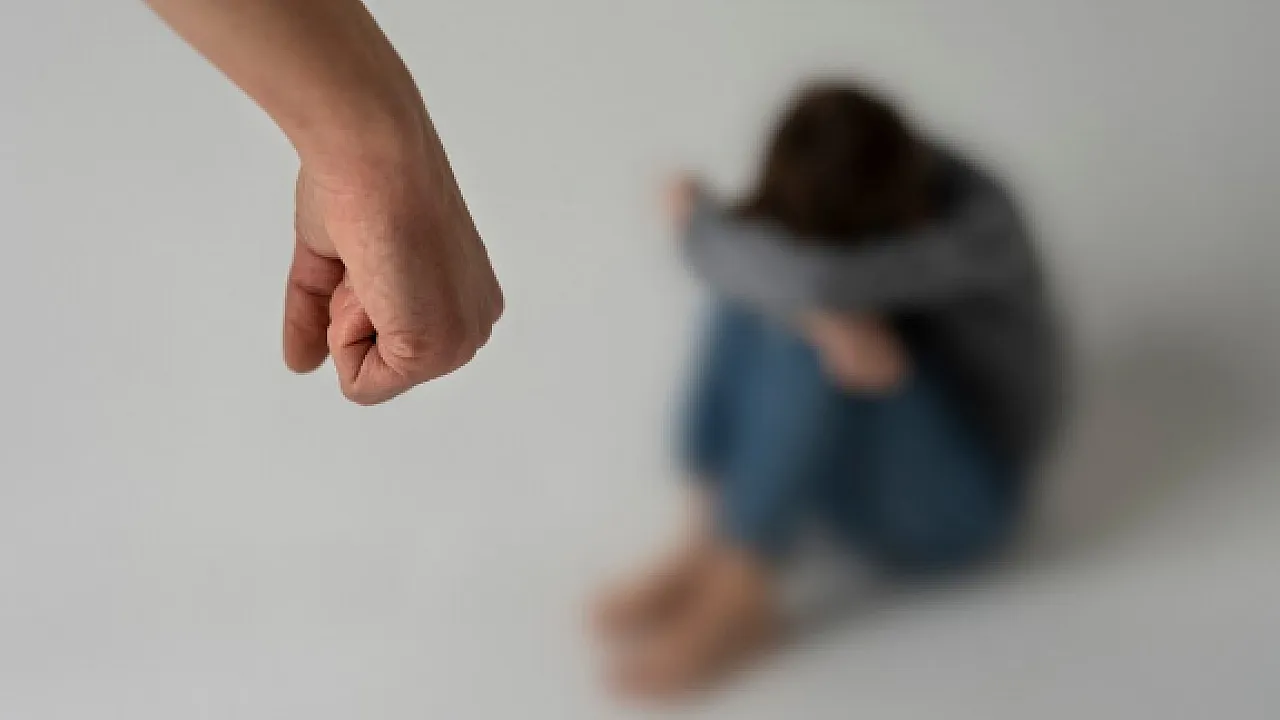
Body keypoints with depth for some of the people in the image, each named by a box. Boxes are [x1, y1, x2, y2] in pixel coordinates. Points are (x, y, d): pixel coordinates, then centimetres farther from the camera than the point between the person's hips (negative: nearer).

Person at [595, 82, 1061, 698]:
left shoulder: (979, 226, -27)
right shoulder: (842, 182, -9)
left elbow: (824, 279, -43)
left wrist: (703, 225, -24)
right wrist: (824, 314, -42)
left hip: (946, 504, -6)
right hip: (850, 468, 6)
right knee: (760, 281, -22)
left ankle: (734, 602, -23)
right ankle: (705, 548, -19)